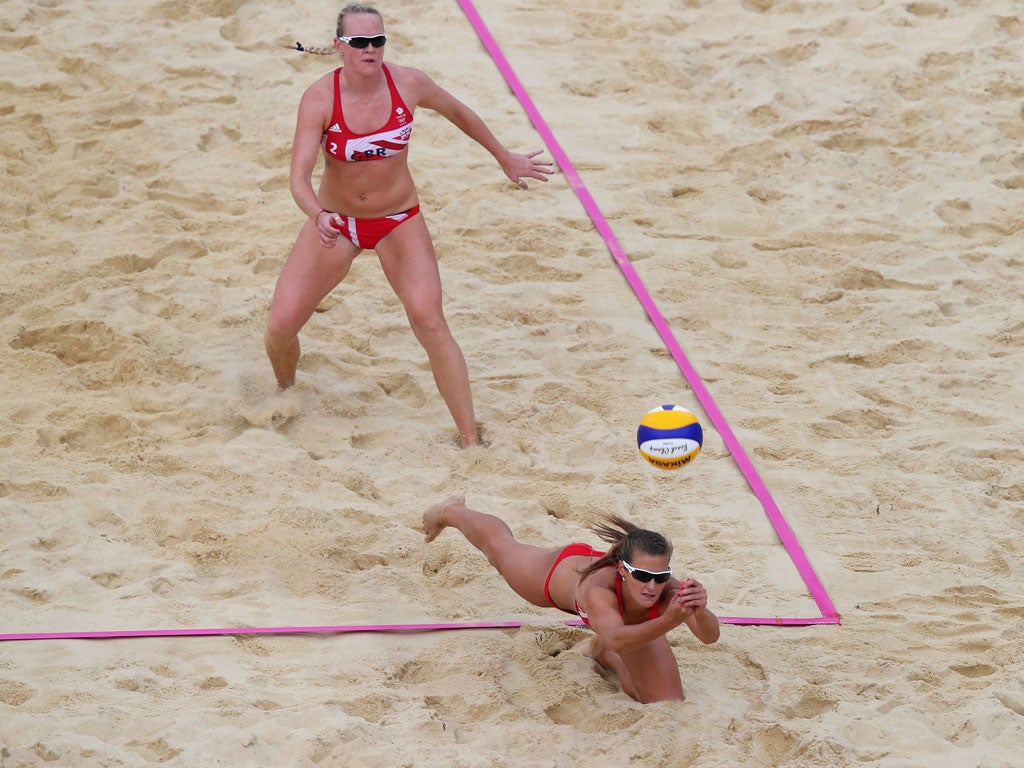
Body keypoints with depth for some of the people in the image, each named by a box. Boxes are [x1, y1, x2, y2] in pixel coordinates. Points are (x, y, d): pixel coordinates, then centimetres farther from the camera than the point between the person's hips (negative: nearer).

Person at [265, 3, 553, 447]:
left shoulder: (408, 85, -15)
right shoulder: (319, 99, -21)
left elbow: (458, 113, 6)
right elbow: (299, 176, -27)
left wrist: (505, 158, 17)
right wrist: (319, 216, -48)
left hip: (399, 221, 0)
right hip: (336, 221, 0)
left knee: (430, 322, -18)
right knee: (280, 327, -5)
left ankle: (470, 441, -12)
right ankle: (285, 395, 31)